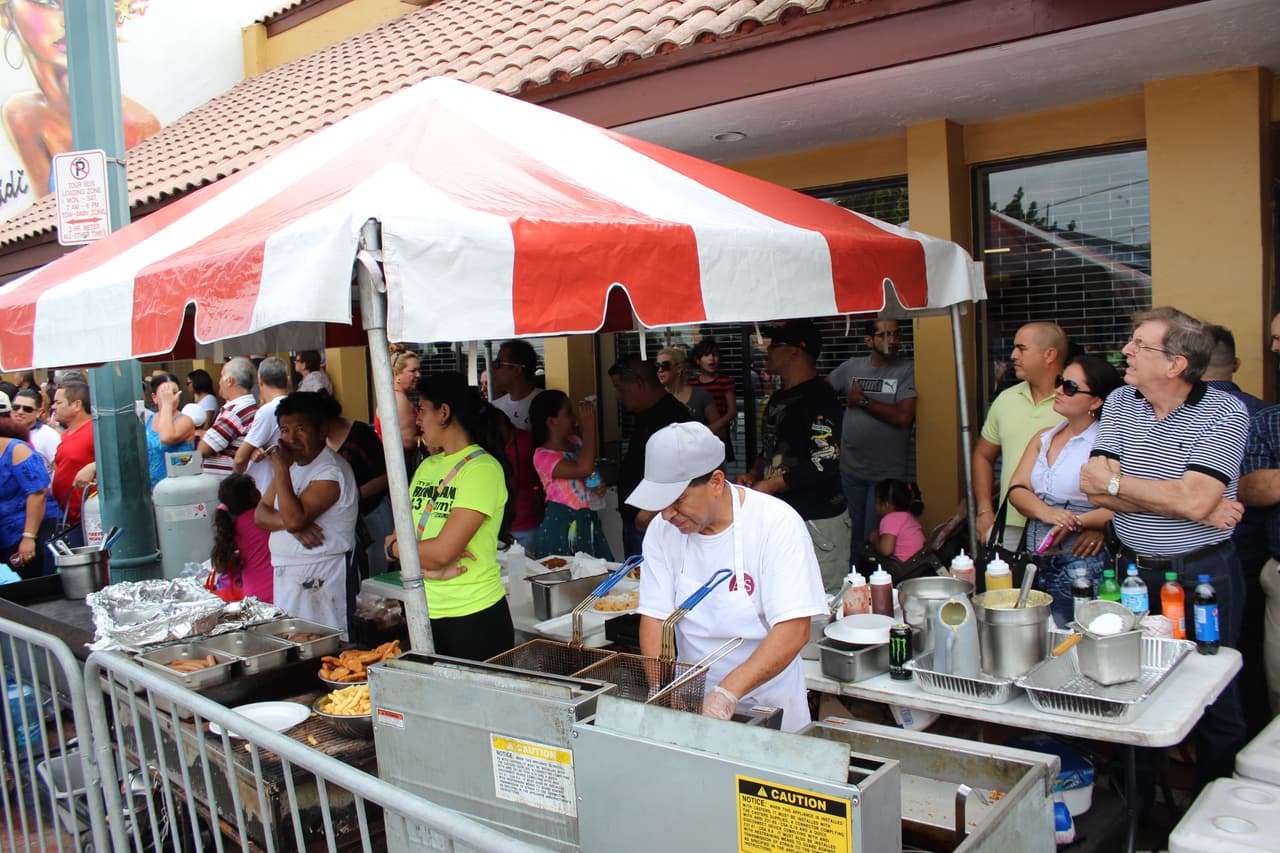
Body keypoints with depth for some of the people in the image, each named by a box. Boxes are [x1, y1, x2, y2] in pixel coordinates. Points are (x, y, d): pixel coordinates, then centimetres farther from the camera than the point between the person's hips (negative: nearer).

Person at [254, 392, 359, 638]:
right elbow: (260, 514, 8)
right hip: (285, 576, 8)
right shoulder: (291, 464, 13)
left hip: (321, 580, -8)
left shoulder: (331, 471, -15)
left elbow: (294, 518, -23)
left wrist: (282, 468, -18)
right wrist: (294, 525, -13)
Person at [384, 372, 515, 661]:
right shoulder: (427, 466, 10)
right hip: (426, 614, 7)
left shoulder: (483, 469, -15)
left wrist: (395, 548, -3)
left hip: (475, 617, -7)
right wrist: (425, 558, -12)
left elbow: (442, 551, -21)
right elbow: (398, 537, 9)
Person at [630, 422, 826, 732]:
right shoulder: (662, 530, -3)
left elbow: (794, 630, -21)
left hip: (769, 706, -3)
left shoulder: (778, 523, -15)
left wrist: (728, 692, -31)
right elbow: (654, 619, -4)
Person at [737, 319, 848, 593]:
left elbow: (825, 464, -23)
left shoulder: (818, 399, -15)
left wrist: (768, 486, -17)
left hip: (817, 521, -9)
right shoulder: (779, 399, 15)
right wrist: (753, 474, 7)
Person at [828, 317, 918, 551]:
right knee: (854, 535, 14)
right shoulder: (852, 367, 5)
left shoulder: (907, 370, -6)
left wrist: (862, 401, -10)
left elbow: (904, 416, -17)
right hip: (850, 469, 4)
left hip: (888, 473, -4)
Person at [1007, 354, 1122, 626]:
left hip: (1081, 565, -6)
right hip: (1035, 562, 6)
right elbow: (1017, 490, 3)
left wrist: (1078, 522, -23)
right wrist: (1046, 512, -15)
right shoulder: (1043, 438, 13)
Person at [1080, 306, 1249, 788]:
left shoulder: (1225, 413, -10)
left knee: (1214, 701, 8)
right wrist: (1200, 509, -16)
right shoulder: (1119, 403, 2)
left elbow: (1193, 499, -23)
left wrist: (1113, 482, -12)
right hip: (1133, 570, 4)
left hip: (1202, 575, -4)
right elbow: (1097, 493, -8)